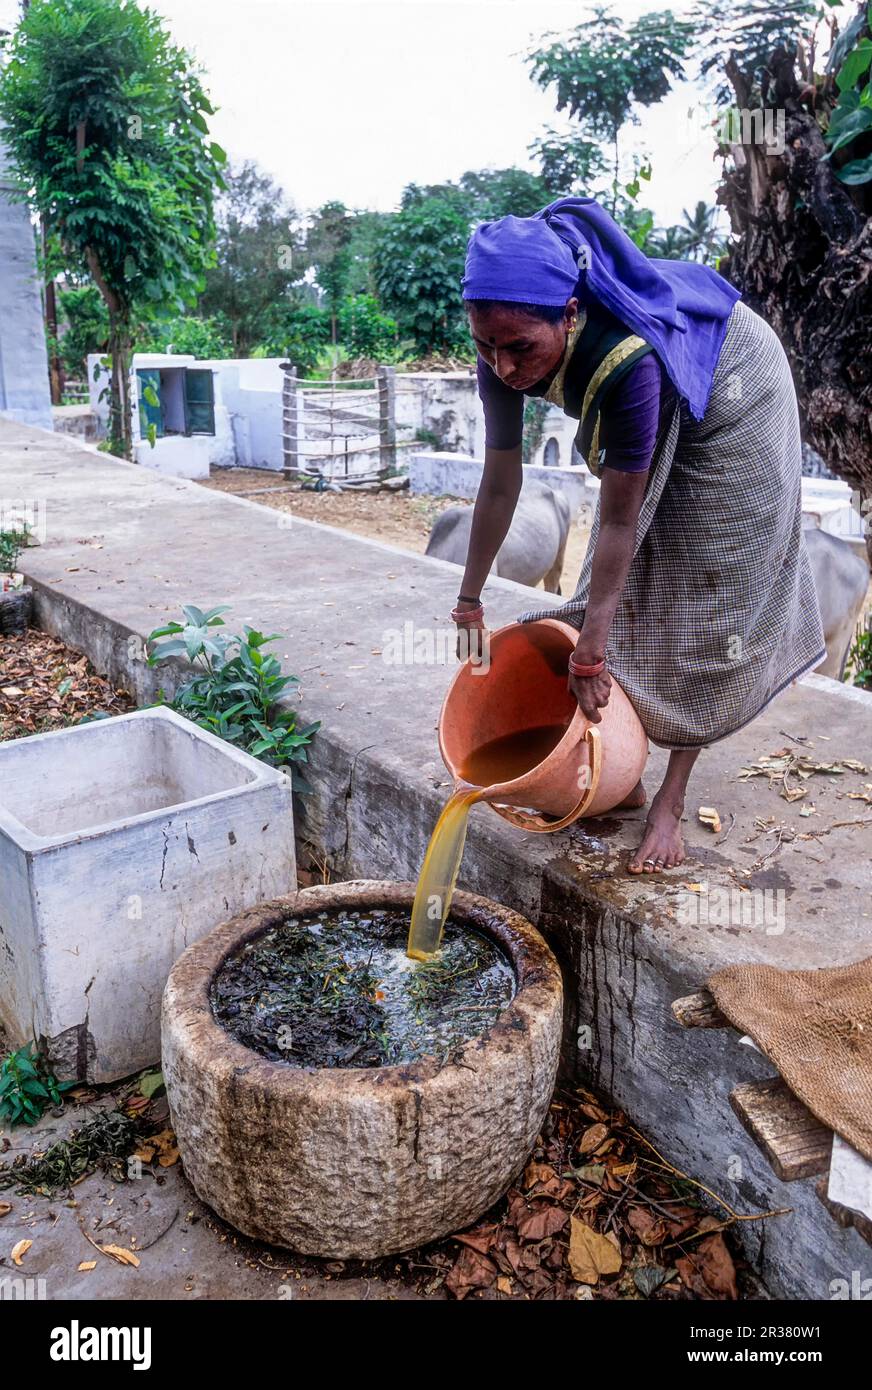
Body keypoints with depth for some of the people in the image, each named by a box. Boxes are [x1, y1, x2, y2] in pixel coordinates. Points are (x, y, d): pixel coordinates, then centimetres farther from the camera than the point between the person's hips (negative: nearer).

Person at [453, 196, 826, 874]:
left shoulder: (625, 358, -44)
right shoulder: (507, 353, -25)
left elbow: (620, 519, -37)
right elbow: (500, 486, -14)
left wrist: (591, 647, -32)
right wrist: (469, 600, -7)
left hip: (730, 393, -6)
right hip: (657, 422, 6)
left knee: (706, 596, -5)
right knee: (627, 584, 4)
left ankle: (672, 800, 2)